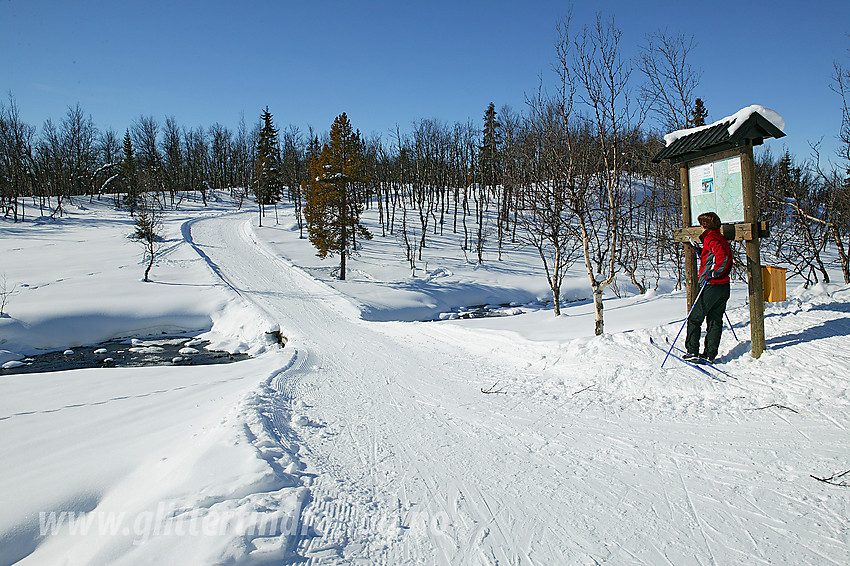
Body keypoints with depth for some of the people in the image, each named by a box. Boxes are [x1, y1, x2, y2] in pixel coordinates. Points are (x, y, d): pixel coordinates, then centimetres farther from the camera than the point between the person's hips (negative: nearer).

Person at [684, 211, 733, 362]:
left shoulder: (710, 238, -12)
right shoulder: (722, 239, 15)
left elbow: (721, 255, -30)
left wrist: (714, 272, -23)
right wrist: (699, 250, 23)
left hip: (711, 286, -8)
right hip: (724, 287, 8)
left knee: (694, 319, 3)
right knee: (715, 321, 10)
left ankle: (692, 351, 4)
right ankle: (710, 354, 12)